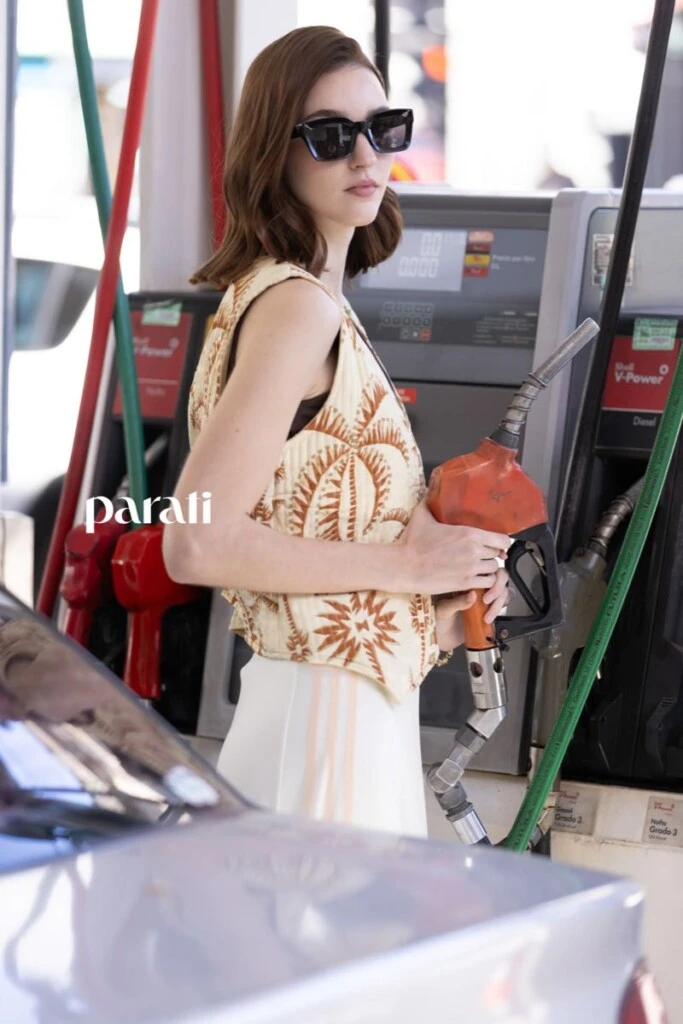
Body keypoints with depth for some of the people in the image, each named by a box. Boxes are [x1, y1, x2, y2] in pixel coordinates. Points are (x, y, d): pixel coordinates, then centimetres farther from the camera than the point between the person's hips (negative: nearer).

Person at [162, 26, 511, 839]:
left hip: (368, 699, 10)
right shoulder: (296, 307, -16)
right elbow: (197, 544, -23)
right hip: (327, 709, -10)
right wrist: (407, 563, -15)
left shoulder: (311, 299, 11)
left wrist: (432, 601, 3)